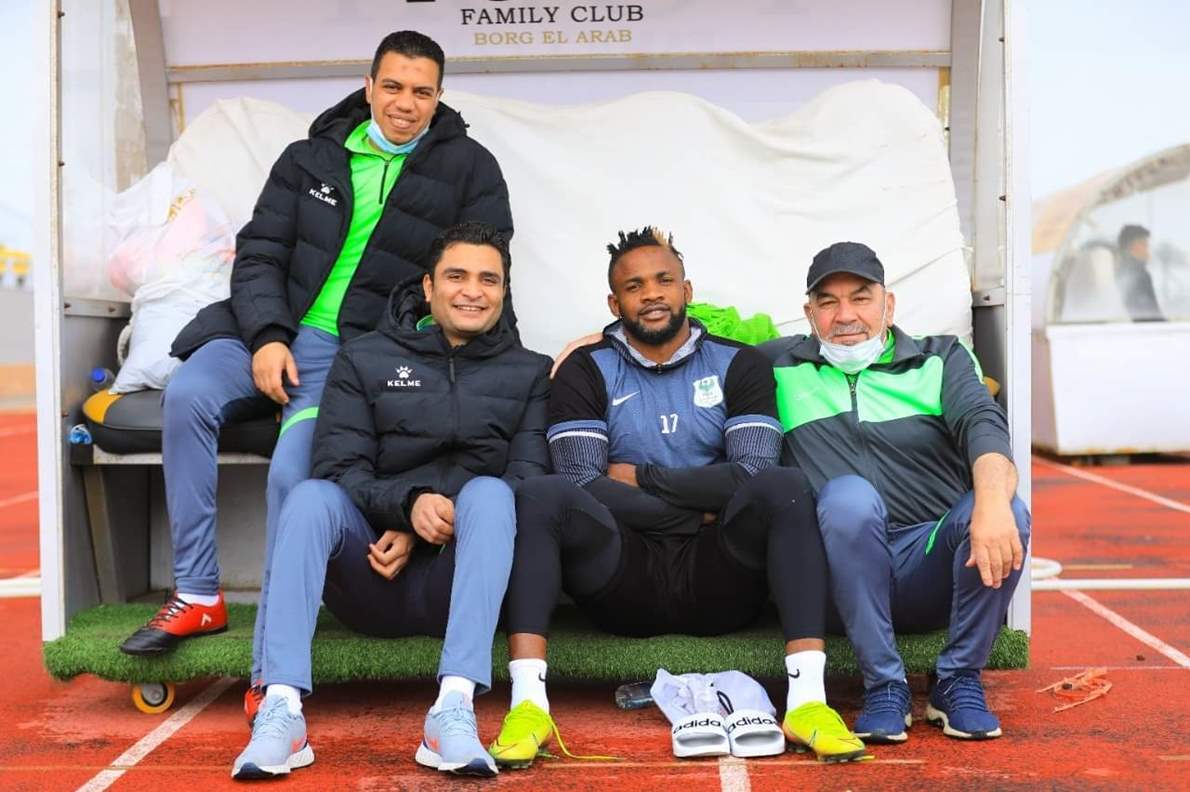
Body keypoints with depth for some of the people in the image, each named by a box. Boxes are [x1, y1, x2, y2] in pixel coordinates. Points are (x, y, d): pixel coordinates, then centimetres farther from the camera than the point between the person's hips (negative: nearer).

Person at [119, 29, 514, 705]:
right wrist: (267, 337, -8)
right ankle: (198, 597, -13)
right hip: (274, 330, 4)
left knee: (293, 472, -27)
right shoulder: (313, 157, 14)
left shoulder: (469, 169, 7)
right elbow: (259, 254, 9)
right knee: (188, 398, -25)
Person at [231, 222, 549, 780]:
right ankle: (281, 710, -36)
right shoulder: (364, 361, 11)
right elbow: (337, 467, -1)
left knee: (487, 491, -29)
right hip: (373, 578, 1)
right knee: (311, 496, -26)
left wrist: (426, 535, -14)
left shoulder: (529, 373, 11)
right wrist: (408, 503, -22)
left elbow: (529, 479, -2)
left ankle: (454, 708, -40)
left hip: (459, 582, 0)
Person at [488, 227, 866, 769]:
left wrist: (638, 475, -5)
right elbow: (582, 486, -8)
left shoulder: (739, 365, 10)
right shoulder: (585, 372, 7)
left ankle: (808, 699, -34)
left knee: (785, 488, -25)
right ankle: (528, 703, -36)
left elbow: (754, 474, -6)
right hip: (623, 582, 0)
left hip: (717, 583, 1)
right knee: (541, 495, -25)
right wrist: (702, 507, -8)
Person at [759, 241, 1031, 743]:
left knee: (1007, 510, -28)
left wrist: (993, 501, -29)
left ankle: (960, 684, -8)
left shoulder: (941, 359, 11)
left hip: (936, 568, 1)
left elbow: (983, 427, -8)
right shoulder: (782, 367, 15)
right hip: (850, 576, -1)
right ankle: (884, 687, -20)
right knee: (848, 495, -31)